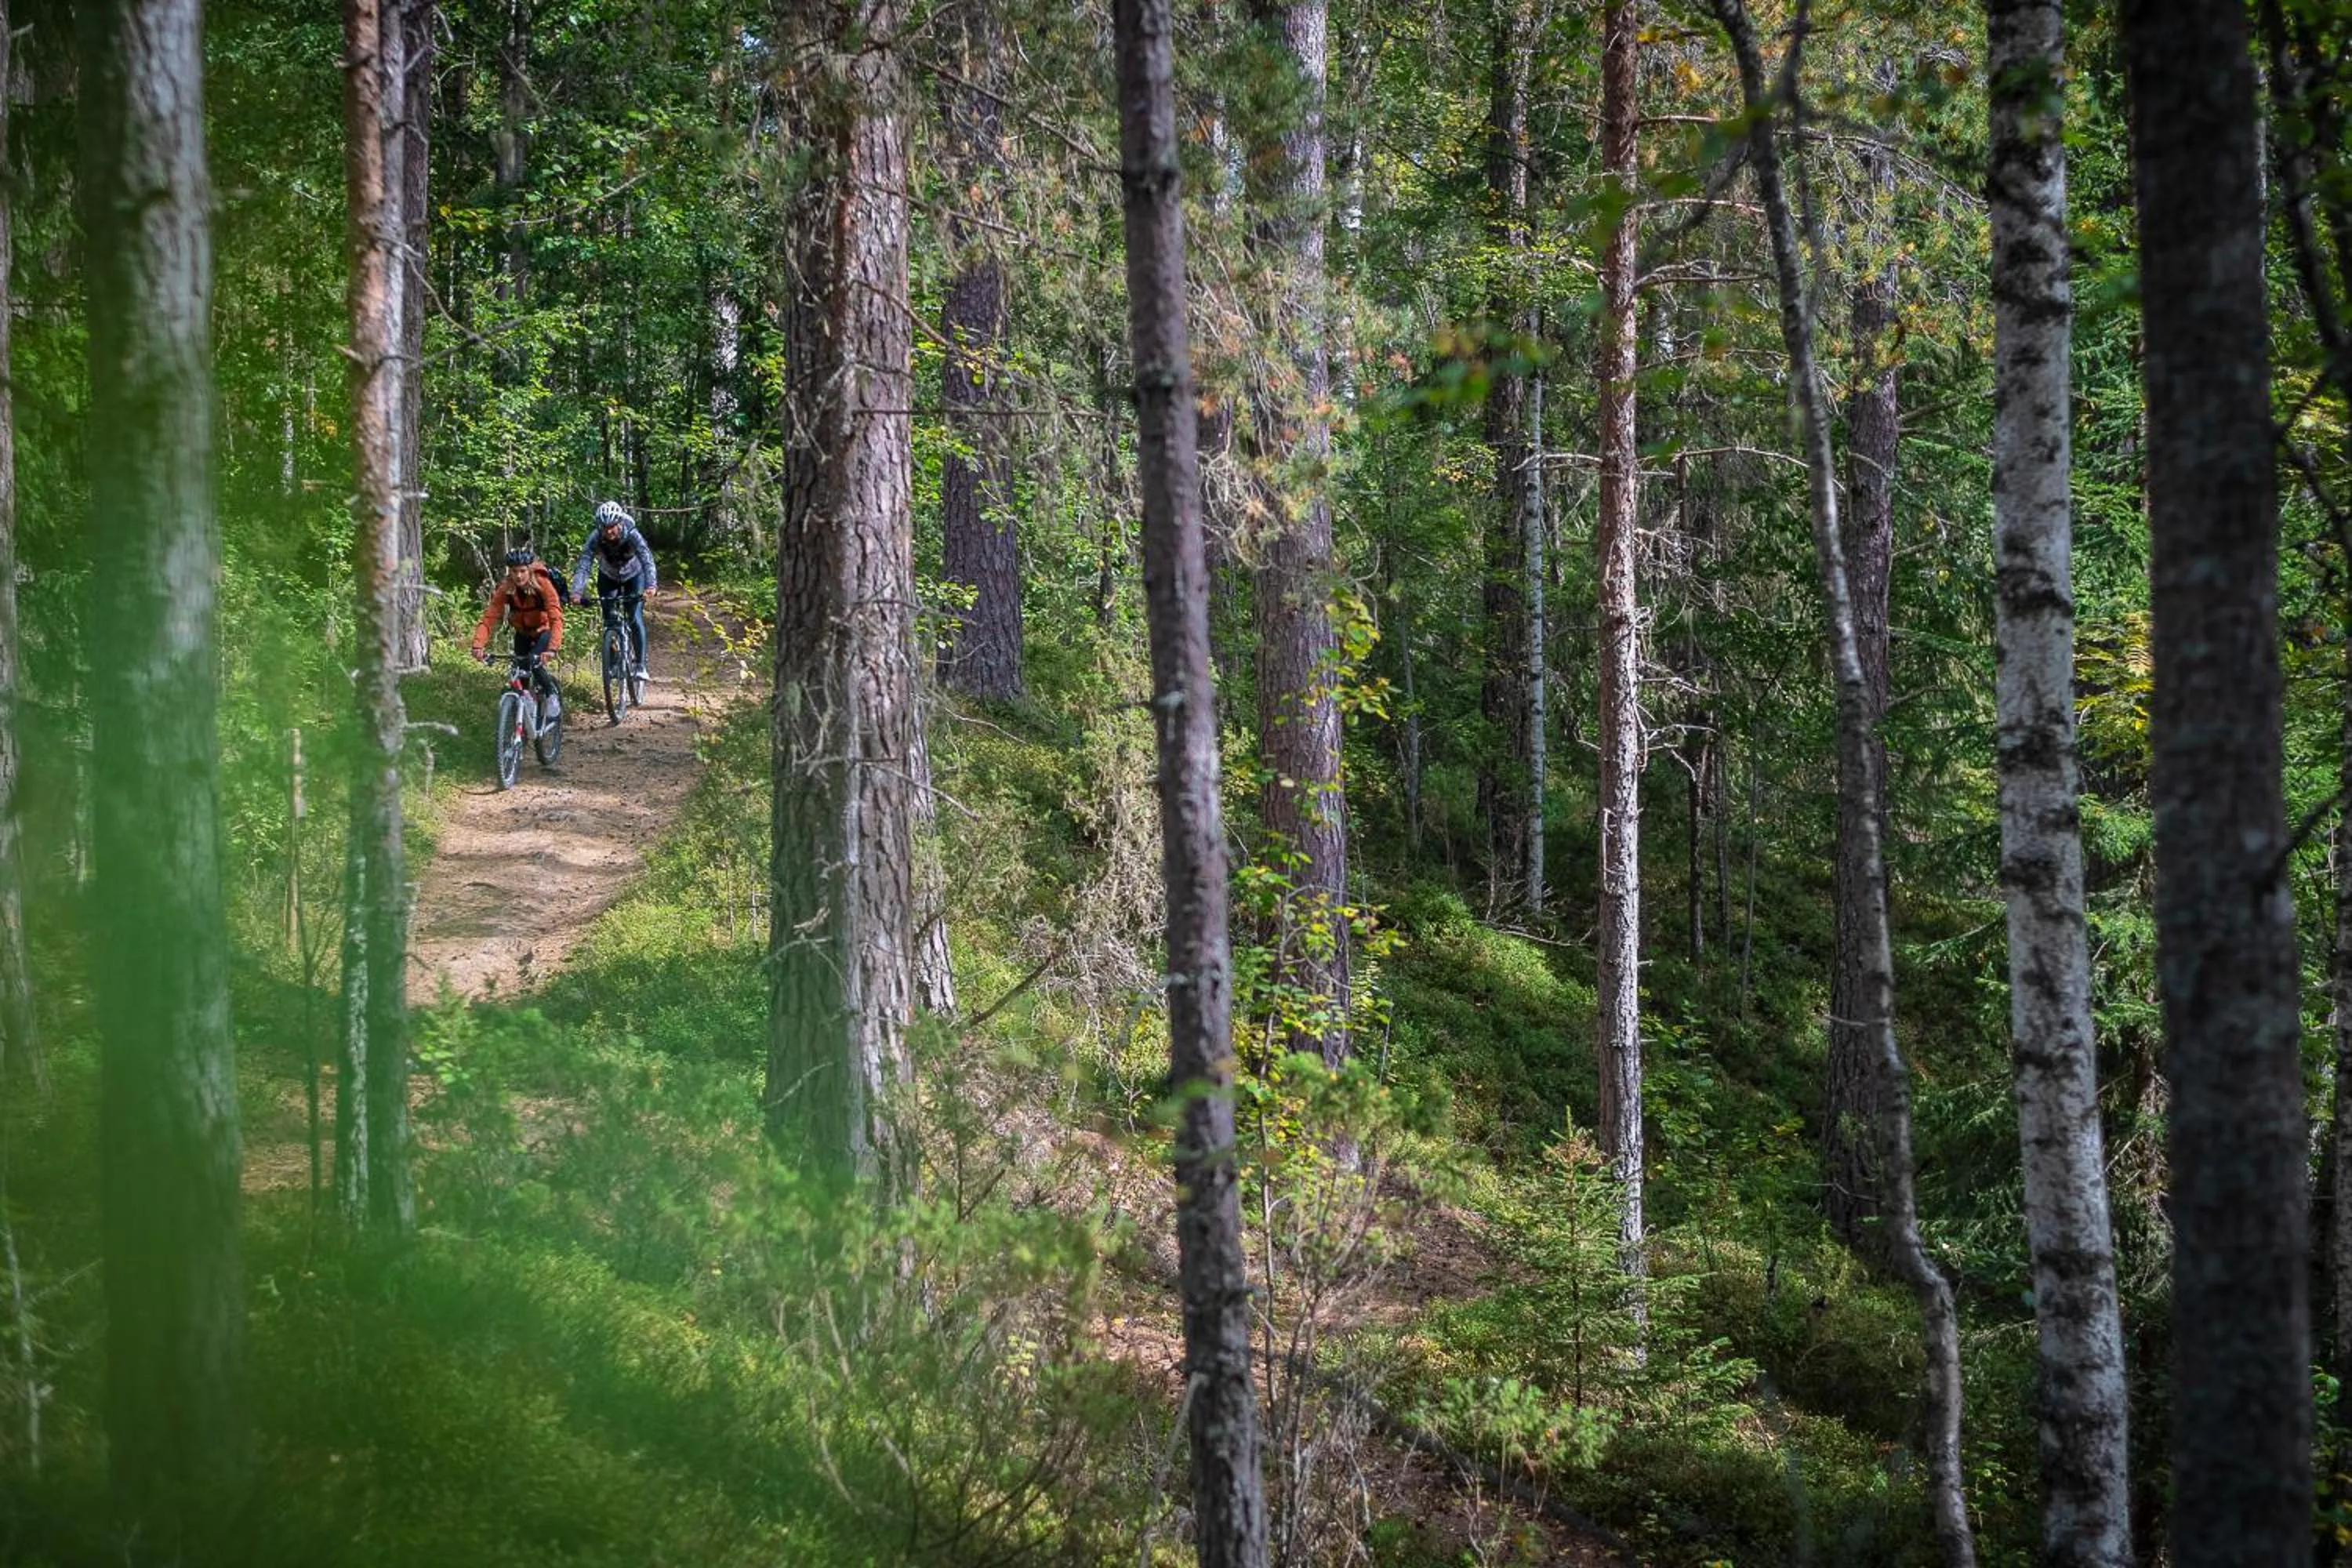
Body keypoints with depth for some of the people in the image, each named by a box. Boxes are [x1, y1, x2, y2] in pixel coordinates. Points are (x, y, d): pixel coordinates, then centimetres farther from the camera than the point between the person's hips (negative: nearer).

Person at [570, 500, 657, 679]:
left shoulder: (632, 535, -33)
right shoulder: (595, 538, -28)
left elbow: (647, 560, -44)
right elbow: (583, 565, -35)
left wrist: (650, 585, -62)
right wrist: (577, 592, -51)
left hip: (633, 577, -2)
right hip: (608, 578, 2)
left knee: (636, 619, -17)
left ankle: (641, 665, -14)